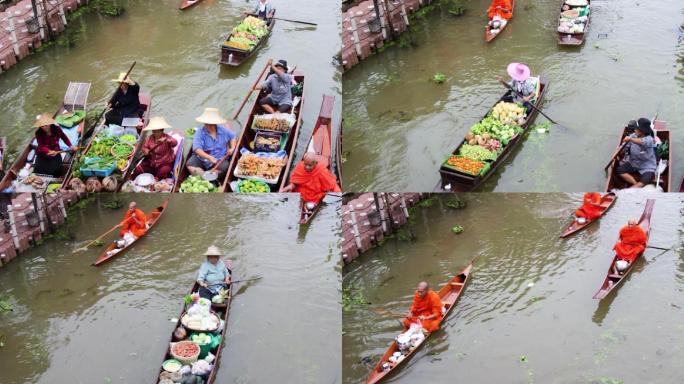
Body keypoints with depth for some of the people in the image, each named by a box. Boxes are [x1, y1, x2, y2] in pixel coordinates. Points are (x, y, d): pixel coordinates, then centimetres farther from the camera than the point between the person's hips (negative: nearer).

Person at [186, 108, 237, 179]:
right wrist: (209, 157, -40)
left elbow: (233, 137, 18)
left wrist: (232, 148, 0)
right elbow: (197, 149, -25)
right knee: (190, 164, -28)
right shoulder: (200, 132, -14)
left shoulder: (223, 130, -1)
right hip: (202, 159, -1)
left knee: (225, 166, -31)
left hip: (219, 160, 1)